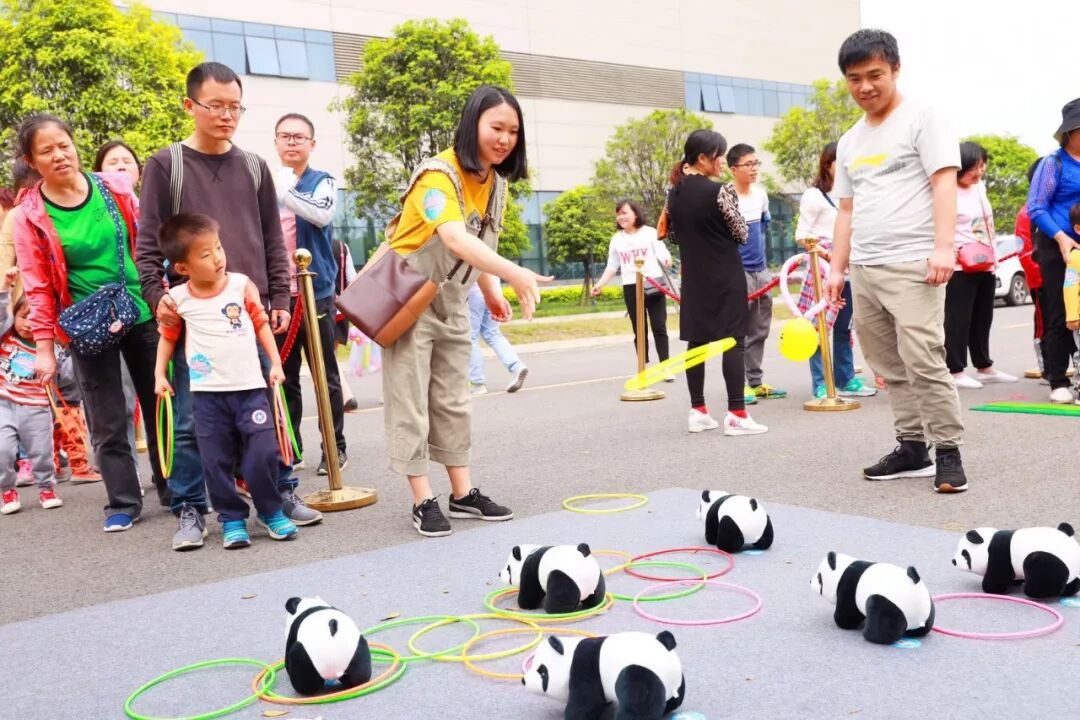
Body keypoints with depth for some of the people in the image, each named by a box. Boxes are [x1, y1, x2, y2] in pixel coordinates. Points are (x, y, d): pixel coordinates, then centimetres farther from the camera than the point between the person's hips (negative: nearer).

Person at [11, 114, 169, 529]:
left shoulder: (115, 187, -2)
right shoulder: (29, 216, -7)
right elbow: (38, 287, -5)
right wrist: (45, 349, -7)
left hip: (142, 313, 2)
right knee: (106, 422, 5)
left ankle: (173, 490, 25)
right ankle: (123, 502, 18)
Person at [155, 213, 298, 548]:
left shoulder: (242, 285, -2)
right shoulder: (178, 299, -2)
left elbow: (261, 324, 7)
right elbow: (168, 337, 13)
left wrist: (275, 363, 3)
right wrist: (160, 374, 7)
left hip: (250, 386, 0)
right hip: (208, 393, 1)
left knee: (263, 452, -4)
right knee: (216, 461, 4)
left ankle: (270, 511, 16)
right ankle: (232, 518, 19)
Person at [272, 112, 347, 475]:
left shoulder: (322, 182, 0)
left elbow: (322, 213, -22)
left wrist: (281, 189, -33)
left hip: (316, 292, -3)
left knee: (326, 375, 4)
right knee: (283, 377, 9)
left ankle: (335, 446, 13)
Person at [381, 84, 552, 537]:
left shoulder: (495, 183, 1)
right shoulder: (439, 175, -26)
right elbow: (456, 240, -43)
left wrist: (491, 290, 3)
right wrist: (514, 273, -55)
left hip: (452, 304, 8)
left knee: (452, 400, 12)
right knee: (410, 402, -4)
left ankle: (463, 493, 18)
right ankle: (423, 501, 2)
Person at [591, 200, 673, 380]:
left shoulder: (650, 233, 1)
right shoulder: (616, 240, 9)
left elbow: (664, 256, -3)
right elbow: (612, 267, 13)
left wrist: (668, 261, -26)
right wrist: (600, 284, 2)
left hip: (653, 285, -2)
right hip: (631, 288, 2)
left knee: (659, 327, -1)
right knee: (639, 330, 7)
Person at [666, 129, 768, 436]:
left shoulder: (674, 192, 5)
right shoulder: (718, 191, -15)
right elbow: (741, 234, -9)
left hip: (694, 278, 7)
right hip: (725, 276, -7)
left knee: (696, 341, 10)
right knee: (733, 341, -3)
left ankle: (698, 411, 15)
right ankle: (736, 414, -4)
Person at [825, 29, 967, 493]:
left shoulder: (921, 119, 1)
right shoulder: (849, 142, 19)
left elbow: (944, 182, -8)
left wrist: (943, 246, -20)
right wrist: (837, 268, 16)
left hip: (912, 265, -7)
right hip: (864, 271, 7)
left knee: (923, 361, -13)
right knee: (891, 367, 8)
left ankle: (948, 453, -4)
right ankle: (912, 447, 16)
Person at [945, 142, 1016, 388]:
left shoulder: (980, 187, 13)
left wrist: (993, 256, 20)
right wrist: (953, 251, -27)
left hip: (986, 265, 8)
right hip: (960, 266, -8)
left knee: (982, 319, 15)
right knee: (958, 319, -6)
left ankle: (985, 367, 24)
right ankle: (955, 371, -2)